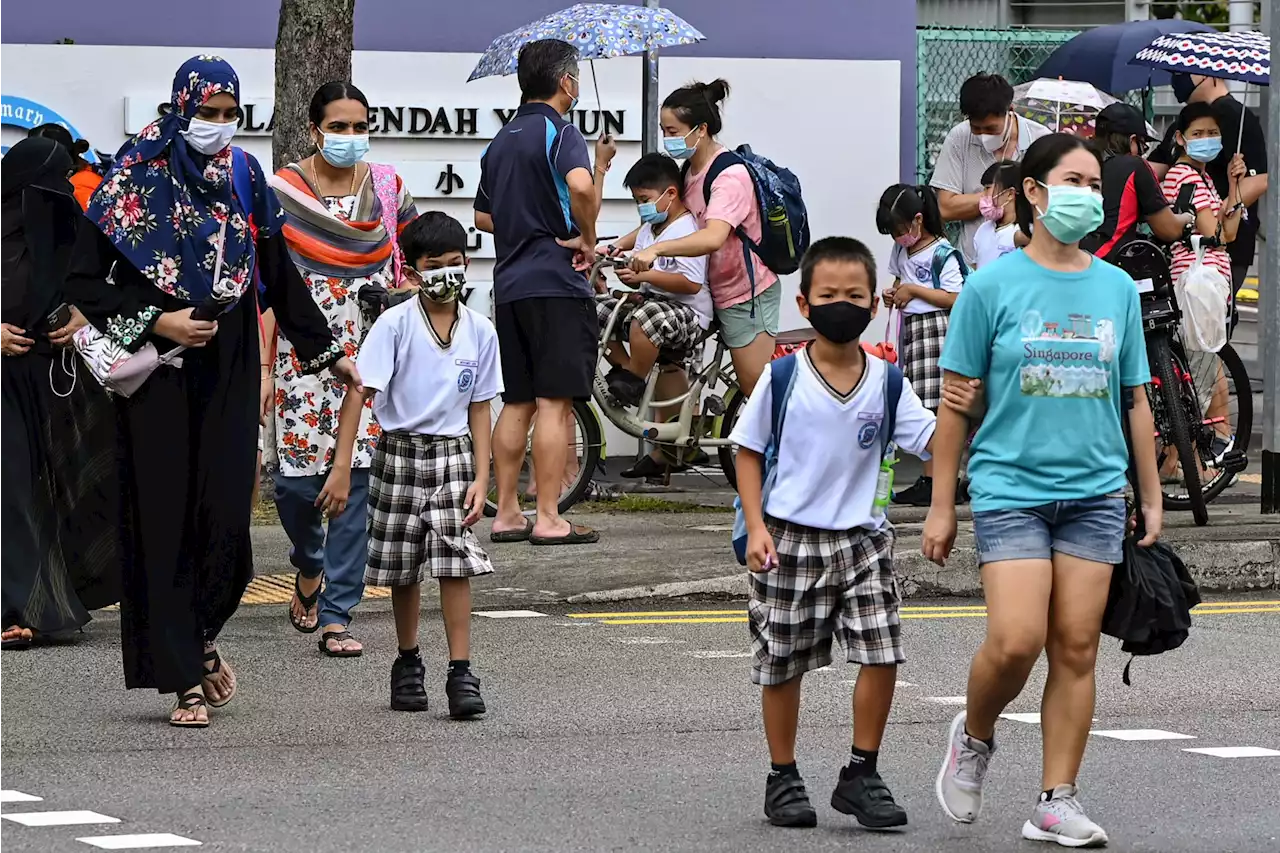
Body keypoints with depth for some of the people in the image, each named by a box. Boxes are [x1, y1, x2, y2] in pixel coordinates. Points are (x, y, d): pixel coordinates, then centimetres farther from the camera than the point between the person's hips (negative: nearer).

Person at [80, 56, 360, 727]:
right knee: (165, 518, -4)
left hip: (228, 369, 3)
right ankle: (185, 679, 2)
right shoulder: (138, 174, -5)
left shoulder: (244, 174, 8)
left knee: (227, 516, -5)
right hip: (158, 369, -3)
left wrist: (326, 352, 16)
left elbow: (279, 273, 15)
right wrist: (154, 324, -15)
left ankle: (198, 636, 21)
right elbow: (93, 276, -5)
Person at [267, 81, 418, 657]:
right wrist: (262, 365, -6)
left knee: (360, 478, -4)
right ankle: (308, 568, 28)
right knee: (297, 478, -5)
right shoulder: (280, 192, -1)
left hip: (372, 350, 2)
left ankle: (337, 615, 1)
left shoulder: (387, 187, 7)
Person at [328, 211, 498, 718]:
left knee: (456, 563, -10)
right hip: (400, 453, -1)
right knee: (404, 569, 9)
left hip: (453, 455, 1)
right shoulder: (395, 324, -9)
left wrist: (481, 478, -3)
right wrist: (342, 468, -19)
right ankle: (408, 664, 26)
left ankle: (461, 674, -9)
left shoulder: (480, 332, 1)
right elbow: (359, 392, -13)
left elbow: (479, 409, 6)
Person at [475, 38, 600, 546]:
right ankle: (548, 519, -8)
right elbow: (580, 184, -29)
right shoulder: (559, 132, -9)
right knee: (555, 402, -7)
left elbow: (483, 216, 25)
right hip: (556, 282, -8)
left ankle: (507, 513, 12)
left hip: (509, 286, 8)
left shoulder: (500, 142, 17)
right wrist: (586, 237, -14)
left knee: (516, 403, 12)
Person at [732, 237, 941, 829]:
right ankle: (783, 778, 21)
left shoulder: (885, 382, 1)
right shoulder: (782, 378, -5)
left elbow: (932, 443, -3)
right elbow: (749, 452, 1)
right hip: (789, 539, -2)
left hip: (860, 537, 2)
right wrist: (756, 527, -7)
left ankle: (861, 775, 6)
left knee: (882, 653, -8)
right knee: (783, 664, 6)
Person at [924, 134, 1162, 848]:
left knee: (1077, 648, 1)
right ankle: (975, 736, 16)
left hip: (1095, 492, 3)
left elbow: (1135, 399, 16)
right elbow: (957, 400, 2)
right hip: (1012, 488, -3)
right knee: (1016, 641, -15)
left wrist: (1152, 498, 15)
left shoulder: (1118, 289, 9)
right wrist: (942, 506, 1)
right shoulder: (993, 286, -1)